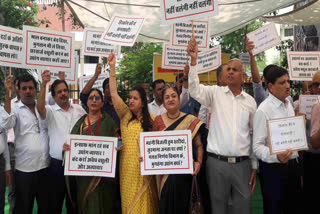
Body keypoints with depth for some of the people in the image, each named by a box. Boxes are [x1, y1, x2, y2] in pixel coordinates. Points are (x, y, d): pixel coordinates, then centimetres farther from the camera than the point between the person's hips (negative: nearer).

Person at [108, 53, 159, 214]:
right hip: (127, 167, 1)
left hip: (144, 167, -1)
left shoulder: (150, 119, 3)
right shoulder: (125, 115, 4)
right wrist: (112, 67, -9)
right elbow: (114, 93, -4)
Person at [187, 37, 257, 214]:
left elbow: (254, 134, 12)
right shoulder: (216, 93, 3)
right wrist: (193, 60, -27)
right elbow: (195, 90, -16)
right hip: (217, 163, -2)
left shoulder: (250, 101, 8)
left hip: (242, 164, 2)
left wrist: (254, 166, 11)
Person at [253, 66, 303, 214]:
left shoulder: (288, 104, 9)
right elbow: (257, 146, -18)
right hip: (273, 168, -7)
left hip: (292, 165, 7)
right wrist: (276, 156, -35)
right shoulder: (263, 110, -17)